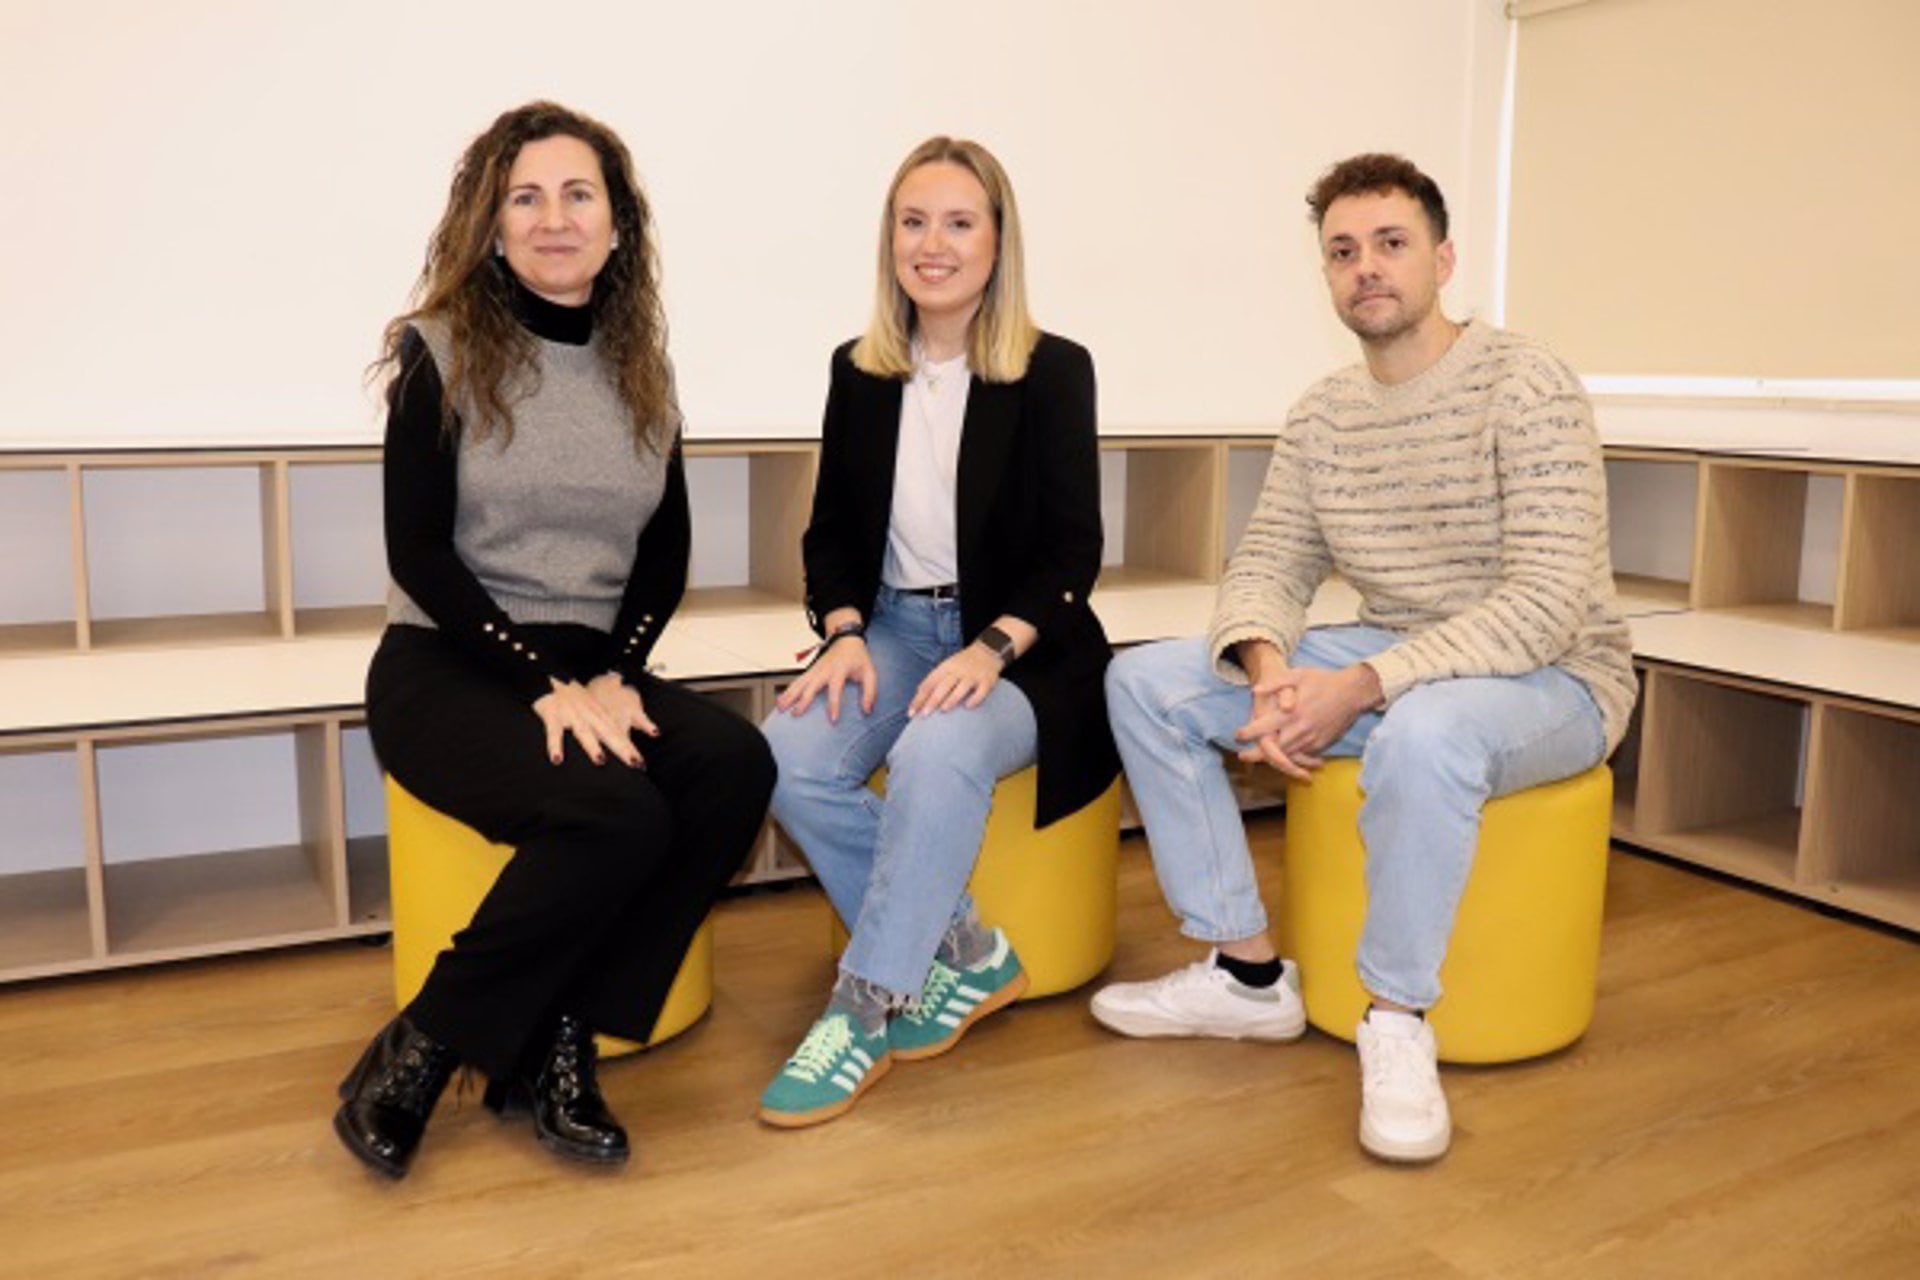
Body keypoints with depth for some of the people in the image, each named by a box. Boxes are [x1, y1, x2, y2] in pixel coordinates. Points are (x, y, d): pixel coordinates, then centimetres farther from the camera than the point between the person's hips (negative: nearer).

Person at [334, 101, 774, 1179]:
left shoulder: (642, 367, 10)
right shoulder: (444, 352, -3)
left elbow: (666, 556, 9)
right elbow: (418, 553, -9)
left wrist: (614, 676, -9)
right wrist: (546, 683, -18)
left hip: (593, 665, 5)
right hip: (447, 666, -4)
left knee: (738, 766, -26)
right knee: (617, 813, -33)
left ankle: (553, 1048, -12)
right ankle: (420, 1050, -10)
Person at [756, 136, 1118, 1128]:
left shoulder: (1054, 371, -2)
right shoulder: (858, 372, 8)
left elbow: (1072, 550, -5)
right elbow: (833, 531, 10)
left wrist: (992, 647, -22)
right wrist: (844, 632, -10)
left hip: (1019, 642, -4)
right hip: (892, 626, 4)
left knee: (937, 755, -36)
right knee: (790, 759, -25)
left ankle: (866, 1009, -19)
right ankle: (966, 955, -7)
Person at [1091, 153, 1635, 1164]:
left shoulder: (1526, 386, -15)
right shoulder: (1321, 413, 6)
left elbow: (1548, 601, -23)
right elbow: (1268, 564, 3)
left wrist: (1362, 687, -32)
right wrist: (1269, 668, -22)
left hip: (1549, 675, -6)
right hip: (1390, 658, 7)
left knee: (1423, 729, -42)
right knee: (1145, 681, -7)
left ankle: (1398, 1019, -18)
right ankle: (1247, 973, 0)